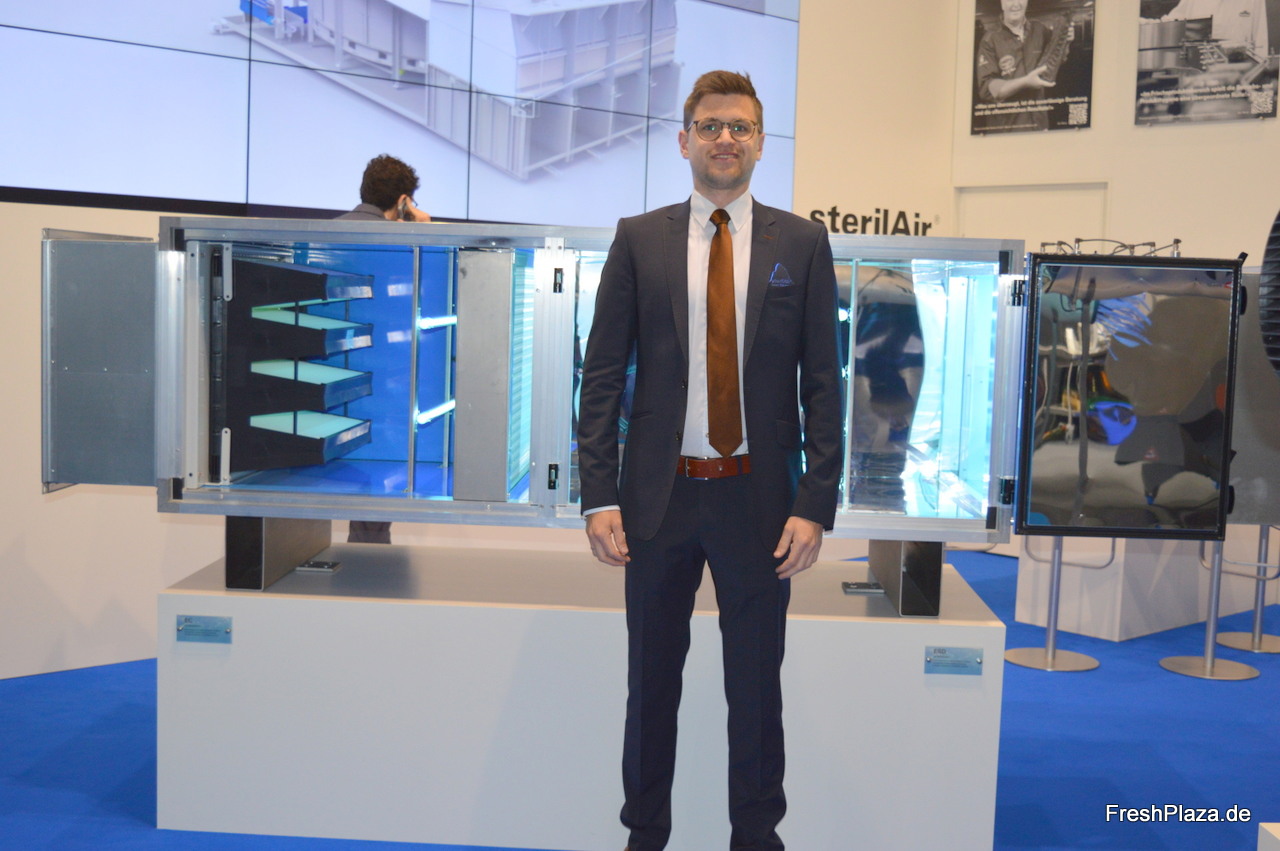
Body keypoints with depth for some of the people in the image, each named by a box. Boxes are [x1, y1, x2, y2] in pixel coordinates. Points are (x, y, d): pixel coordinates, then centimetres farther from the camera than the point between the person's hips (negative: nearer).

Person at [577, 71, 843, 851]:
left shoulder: (802, 243, 2)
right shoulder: (639, 239, 3)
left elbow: (823, 381, 0)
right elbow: (603, 375, 1)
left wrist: (815, 505, -6)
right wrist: (600, 496, -6)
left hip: (758, 498, 0)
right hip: (660, 494, 1)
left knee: (756, 684, 10)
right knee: (651, 679, 12)